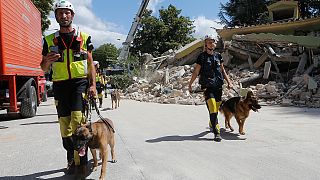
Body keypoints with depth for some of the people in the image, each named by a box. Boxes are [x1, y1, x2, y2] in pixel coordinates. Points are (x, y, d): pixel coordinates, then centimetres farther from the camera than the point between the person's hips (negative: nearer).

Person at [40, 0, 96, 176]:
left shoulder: (84, 38, 7)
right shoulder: (50, 40, 11)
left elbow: (90, 64, 7)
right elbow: (44, 68, 12)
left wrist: (92, 85, -5)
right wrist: (47, 60, -12)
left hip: (80, 82, -2)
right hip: (60, 84, 3)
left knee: (78, 121, -16)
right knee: (65, 125, 5)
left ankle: (81, 161, -8)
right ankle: (72, 160, 19)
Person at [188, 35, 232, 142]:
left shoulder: (218, 56, 11)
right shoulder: (202, 57, -1)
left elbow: (222, 70, 19)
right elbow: (196, 72, 0)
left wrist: (228, 81, 13)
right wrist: (190, 84, -1)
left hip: (218, 86, 5)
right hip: (207, 86, -5)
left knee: (216, 109, 12)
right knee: (212, 110, -13)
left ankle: (211, 124, 38)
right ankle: (217, 132, -9)